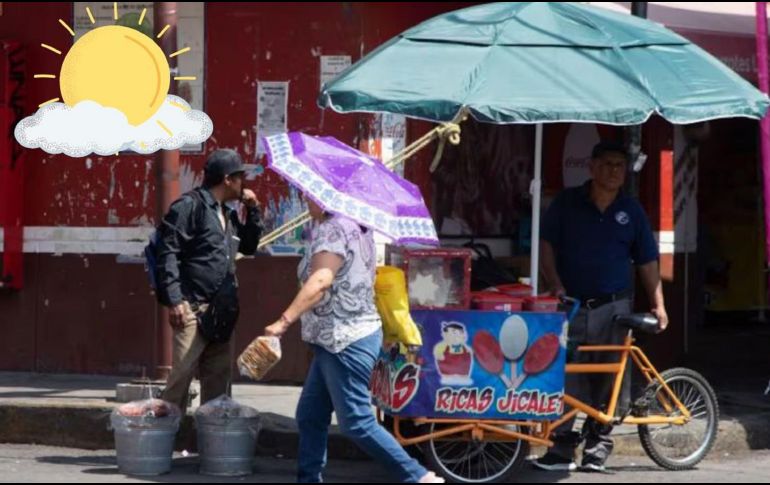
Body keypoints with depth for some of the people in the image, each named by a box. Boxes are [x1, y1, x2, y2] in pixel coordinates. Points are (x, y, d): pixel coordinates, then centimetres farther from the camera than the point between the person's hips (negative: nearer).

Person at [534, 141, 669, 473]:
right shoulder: (567, 203, 4)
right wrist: (556, 286, -11)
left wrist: (658, 304, 4)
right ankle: (562, 449, -6)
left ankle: (597, 450, 10)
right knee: (566, 379, -8)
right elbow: (547, 247, 3)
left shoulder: (631, 211, 7)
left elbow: (647, 262, 10)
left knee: (606, 382, 2)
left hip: (612, 308, 1)